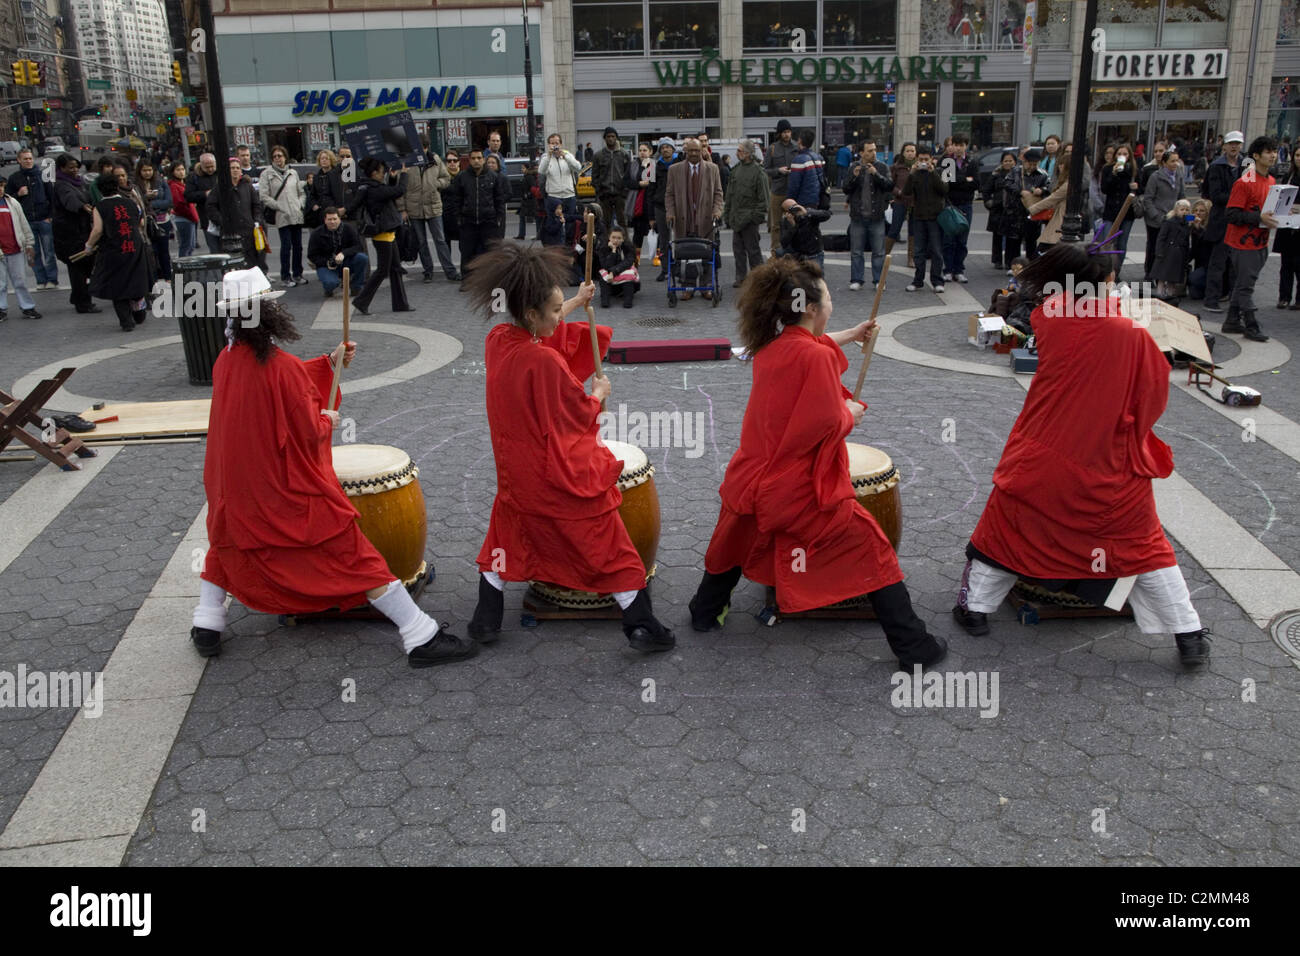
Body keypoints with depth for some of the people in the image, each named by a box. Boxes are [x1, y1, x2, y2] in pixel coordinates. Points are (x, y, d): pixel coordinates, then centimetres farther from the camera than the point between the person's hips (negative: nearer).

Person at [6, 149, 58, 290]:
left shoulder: (42, 175, 3)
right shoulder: (14, 178, 7)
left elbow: (51, 196, 2)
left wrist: (50, 216, -5)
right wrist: (18, 194, -8)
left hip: (44, 220, -2)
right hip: (26, 222, 2)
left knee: (49, 252, 0)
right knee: (34, 253, 4)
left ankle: (52, 279, 8)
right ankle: (41, 281, 9)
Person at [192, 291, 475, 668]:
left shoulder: (225, 361, 1)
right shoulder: (282, 367, -21)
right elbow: (310, 432, -17)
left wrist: (329, 364, 14)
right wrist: (328, 420, 4)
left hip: (235, 487, 6)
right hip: (290, 489, -6)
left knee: (226, 545, 32)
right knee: (354, 554, -3)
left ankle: (207, 627, 28)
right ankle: (421, 639, -3)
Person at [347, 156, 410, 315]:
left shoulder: (371, 187, 7)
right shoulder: (374, 190, -22)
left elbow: (390, 192, 18)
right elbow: (400, 191, -21)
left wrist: (394, 177, 3)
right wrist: (402, 175, -3)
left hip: (388, 234, 10)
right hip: (382, 235, -10)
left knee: (396, 269, 14)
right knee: (382, 271, -2)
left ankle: (400, 303, 20)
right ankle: (361, 302, 3)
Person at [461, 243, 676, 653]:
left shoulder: (497, 340, -6)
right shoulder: (545, 361, -27)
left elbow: (537, 328, 17)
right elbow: (582, 413, -15)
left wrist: (576, 303, 20)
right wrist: (600, 392, 5)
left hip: (516, 473, 7)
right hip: (562, 476, -7)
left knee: (507, 538, 24)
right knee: (607, 546, 6)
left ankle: (485, 620, 27)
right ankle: (643, 628, 13)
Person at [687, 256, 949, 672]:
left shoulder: (769, 345, 5)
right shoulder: (816, 356, -19)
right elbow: (830, 424, -20)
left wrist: (849, 335, 37)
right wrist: (851, 413, 0)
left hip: (754, 478, 7)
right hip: (800, 490, -7)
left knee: (737, 538, 32)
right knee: (872, 551, 4)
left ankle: (705, 611, 47)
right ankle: (914, 648, 8)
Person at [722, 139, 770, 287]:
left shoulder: (758, 172, -9)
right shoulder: (736, 170, 12)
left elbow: (763, 197, -9)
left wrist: (758, 215, -13)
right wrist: (727, 214, 14)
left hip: (749, 218, -7)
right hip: (736, 217, 7)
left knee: (753, 249, 0)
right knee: (738, 248, 9)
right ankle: (741, 277, 17)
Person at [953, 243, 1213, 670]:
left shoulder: (1049, 319, -10)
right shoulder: (1131, 333, -16)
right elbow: (1153, 398, -6)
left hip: (1041, 459, 1)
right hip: (1110, 470, -1)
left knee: (1005, 526, 20)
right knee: (1145, 546, 13)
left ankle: (975, 608, 28)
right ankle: (1189, 636, 20)